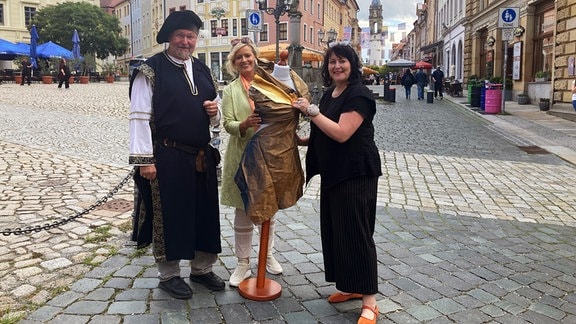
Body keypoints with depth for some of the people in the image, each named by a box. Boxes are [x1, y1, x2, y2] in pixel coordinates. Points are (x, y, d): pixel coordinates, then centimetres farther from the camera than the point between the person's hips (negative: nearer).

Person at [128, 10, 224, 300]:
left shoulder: (202, 70, 13)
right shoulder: (151, 71, -7)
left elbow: (214, 117, 23)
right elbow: (140, 118, -12)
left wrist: (215, 111, -1)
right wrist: (144, 160, -17)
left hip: (202, 157, 6)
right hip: (167, 158, -6)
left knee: (205, 212, 13)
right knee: (169, 215, 6)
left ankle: (202, 268, 31)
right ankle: (168, 275, 24)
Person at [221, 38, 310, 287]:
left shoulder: (271, 82, 4)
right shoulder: (230, 90, 2)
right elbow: (228, 124, -7)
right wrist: (244, 124, -28)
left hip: (271, 153, 2)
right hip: (243, 156, -1)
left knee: (269, 208, 15)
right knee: (243, 213, 3)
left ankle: (268, 255, 32)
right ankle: (243, 264, 16)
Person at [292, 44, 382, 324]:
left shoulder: (359, 95, -14)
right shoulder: (329, 95, 13)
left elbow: (341, 133, -24)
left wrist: (311, 111, -20)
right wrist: (301, 140, 14)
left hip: (356, 173, -9)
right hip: (333, 172, 9)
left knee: (356, 232, -6)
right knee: (335, 229, 12)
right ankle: (351, 286, 28)